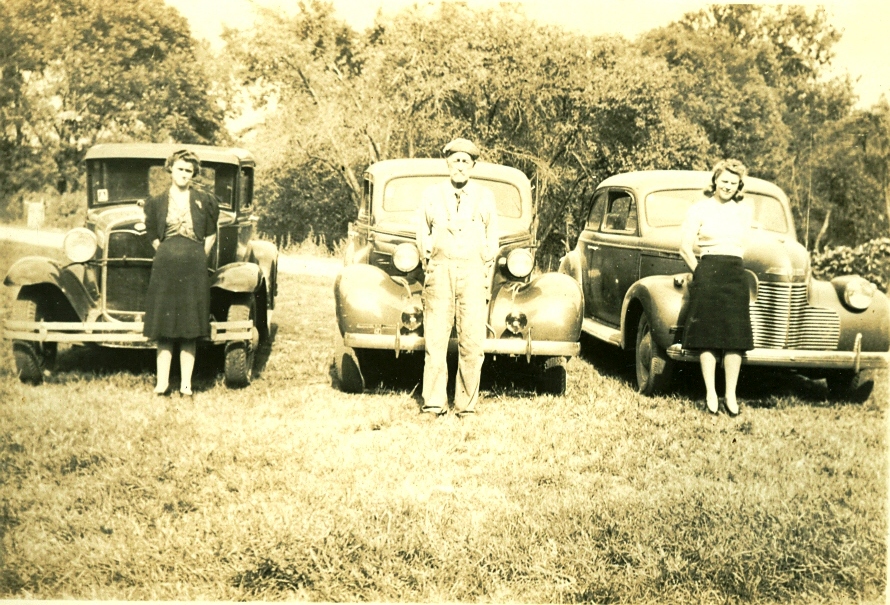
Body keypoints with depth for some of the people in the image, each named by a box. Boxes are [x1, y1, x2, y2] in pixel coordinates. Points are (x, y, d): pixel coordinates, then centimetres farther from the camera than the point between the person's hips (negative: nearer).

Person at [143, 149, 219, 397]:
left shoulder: (205, 201, 7)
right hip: (164, 267, 1)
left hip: (194, 269, -1)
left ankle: (186, 382, 3)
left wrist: (198, 259, 5)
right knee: (163, 326, 0)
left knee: (190, 327, -1)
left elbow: (210, 235, 12)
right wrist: (167, 255, 6)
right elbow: (154, 236, 15)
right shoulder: (156, 203, 10)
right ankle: (162, 381, 3)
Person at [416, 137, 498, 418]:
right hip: (439, 274, 0)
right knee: (435, 340, -6)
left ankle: (466, 405, 0)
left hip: (473, 273, 0)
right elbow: (422, 234, 18)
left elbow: (492, 238, 17)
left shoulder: (485, 196, 12)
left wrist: (484, 268, 10)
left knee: (473, 343, -7)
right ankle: (433, 404, -1)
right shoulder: (431, 195, 11)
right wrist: (429, 266, 12)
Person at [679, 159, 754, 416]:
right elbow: (685, 247, 0)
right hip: (707, 271, -3)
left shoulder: (745, 210, 14)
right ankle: (711, 393, 2)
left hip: (736, 274, 3)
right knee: (708, 334, -3)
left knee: (735, 336, -1)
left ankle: (731, 394, 4)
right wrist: (701, 272, 3)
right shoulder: (700, 208, 3)